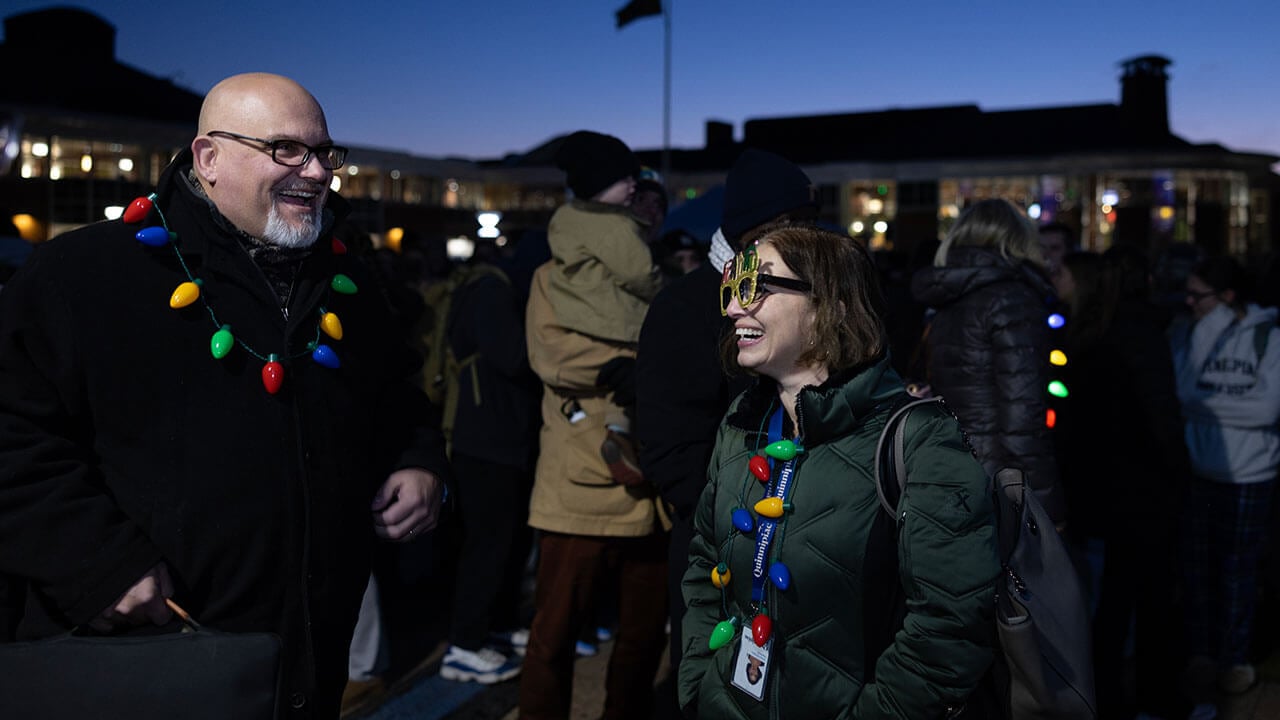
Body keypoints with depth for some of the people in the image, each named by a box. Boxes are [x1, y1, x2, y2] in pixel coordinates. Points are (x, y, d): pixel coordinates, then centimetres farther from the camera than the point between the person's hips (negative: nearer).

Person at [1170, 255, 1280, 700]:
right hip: (1194, 473, 2)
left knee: (1237, 572, 9)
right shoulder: (1185, 333, 1)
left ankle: (1235, 658, 27)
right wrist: (1234, 402, -15)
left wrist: (1204, 401, -11)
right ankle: (1201, 654, 26)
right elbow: (1182, 393, -5)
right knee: (1197, 568, 9)